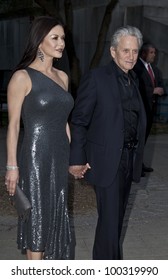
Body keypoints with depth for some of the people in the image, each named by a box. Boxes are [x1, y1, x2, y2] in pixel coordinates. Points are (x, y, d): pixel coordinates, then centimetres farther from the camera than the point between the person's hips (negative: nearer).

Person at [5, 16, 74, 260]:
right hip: (35, 158, -6)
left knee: (56, 213, 14)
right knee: (38, 214, 5)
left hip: (60, 157, 6)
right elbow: (13, 125, -10)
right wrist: (12, 166, -12)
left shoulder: (62, 77, 9)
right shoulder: (22, 77, -10)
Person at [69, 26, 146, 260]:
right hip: (106, 159, -7)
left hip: (129, 159, 7)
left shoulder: (132, 80, 11)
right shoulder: (96, 78, -10)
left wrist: (137, 155, 9)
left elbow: (137, 119, 14)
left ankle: (104, 259, 34)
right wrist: (77, 160, -14)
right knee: (110, 218, -4)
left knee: (117, 216, 17)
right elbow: (79, 121, -10)